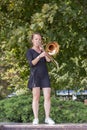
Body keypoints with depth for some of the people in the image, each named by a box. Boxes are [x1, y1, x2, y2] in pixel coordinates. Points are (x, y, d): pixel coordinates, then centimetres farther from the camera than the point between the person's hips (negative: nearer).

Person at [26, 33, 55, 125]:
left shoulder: (42, 51, 19)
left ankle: (47, 118, -4)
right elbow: (31, 63, -11)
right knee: (36, 97, -9)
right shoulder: (30, 51, 5)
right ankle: (36, 118, -8)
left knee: (47, 97, -5)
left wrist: (43, 50, -5)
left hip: (45, 76, 4)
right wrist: (40, 56, -22)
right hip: (35, 76, -4)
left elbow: (49, 60, 3)